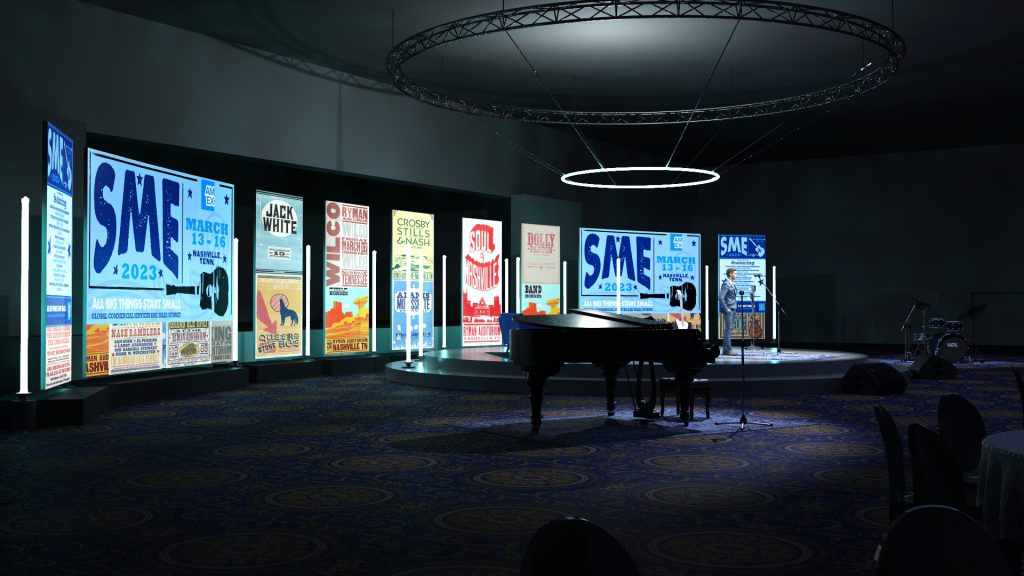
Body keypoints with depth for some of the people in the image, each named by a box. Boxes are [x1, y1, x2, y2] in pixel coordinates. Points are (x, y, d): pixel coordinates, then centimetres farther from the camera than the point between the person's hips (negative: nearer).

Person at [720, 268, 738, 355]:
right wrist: (726, 309, -18)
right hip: (728, 310, -9)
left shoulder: (732, 284, 15)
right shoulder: (726, 284, -13)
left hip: (732, 310, 9)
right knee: (728, 329, -9)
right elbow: (721, 297, -20)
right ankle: (727, 350, -7)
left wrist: (734, 309, 15)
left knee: (728, 329, 11)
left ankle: (726, 349, 15)